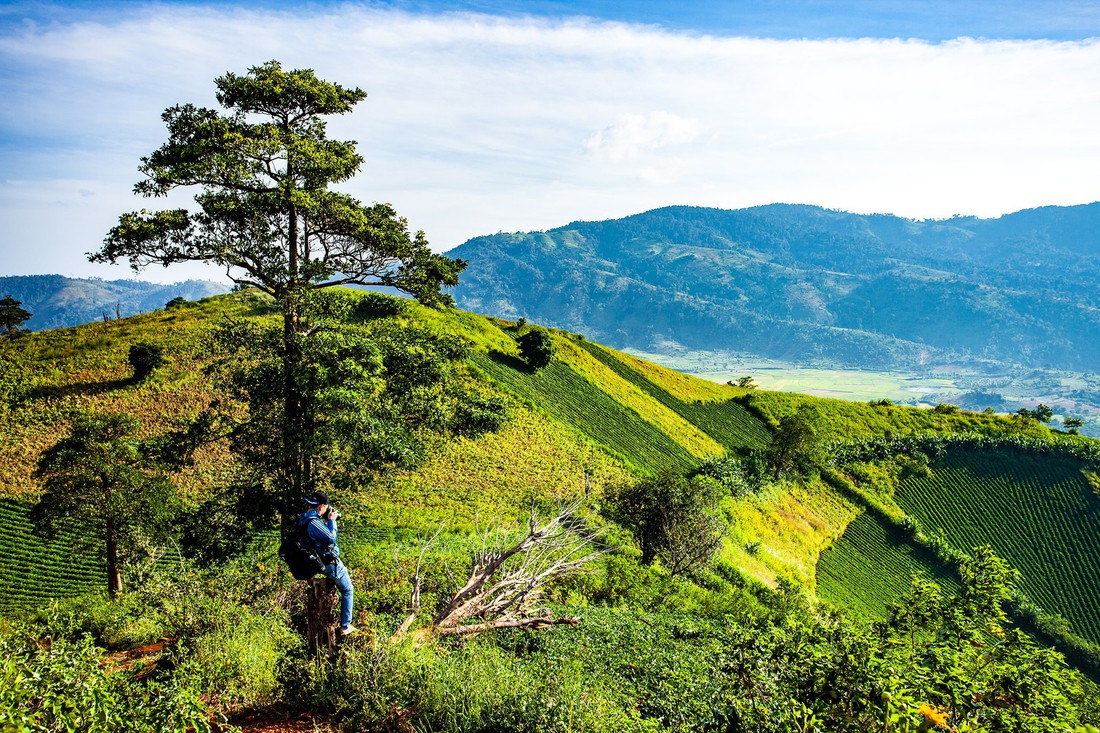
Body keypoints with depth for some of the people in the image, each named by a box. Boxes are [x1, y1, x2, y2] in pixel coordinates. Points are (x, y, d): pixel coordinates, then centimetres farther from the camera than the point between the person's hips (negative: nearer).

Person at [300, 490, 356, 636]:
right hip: (330, 563, -10)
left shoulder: (304, 519, 4)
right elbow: (331, 537, -26)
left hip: (319, 562, 10)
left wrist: (329, 519, 2)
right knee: (347, 591, 6)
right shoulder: (313, 522, -27)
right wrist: (331, 520, -15)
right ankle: (345, 626, 10)